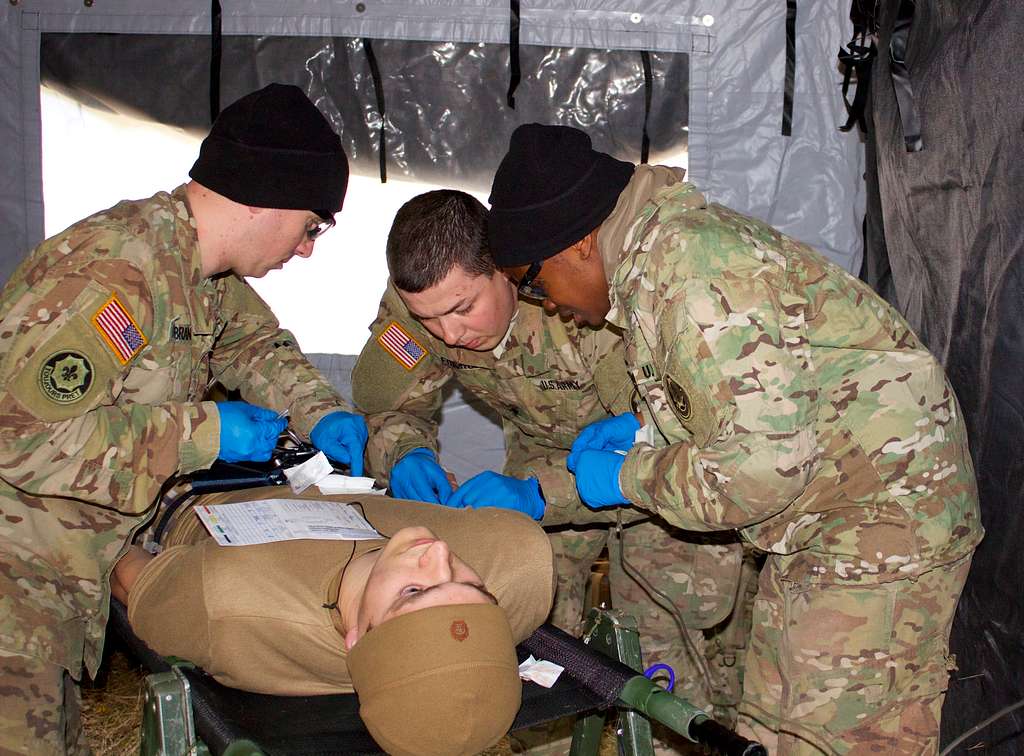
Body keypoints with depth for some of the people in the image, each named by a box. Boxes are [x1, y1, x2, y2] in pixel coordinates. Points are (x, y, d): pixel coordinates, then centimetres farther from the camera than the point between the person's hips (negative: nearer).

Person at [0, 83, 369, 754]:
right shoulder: (115, 271, -27)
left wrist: (320, 411, 2)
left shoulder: (197, 262, 2)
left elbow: (250, 340, 21)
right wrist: (205, 433, -25)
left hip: (71, 571, 9)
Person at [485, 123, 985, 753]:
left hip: (885, 509, -10)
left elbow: (761, 467, -29)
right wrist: (647, 429, 5)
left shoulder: (692, 270, -26)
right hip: (819, 516, 10)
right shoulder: (667, 242, 7)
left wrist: (626, 479, -14)